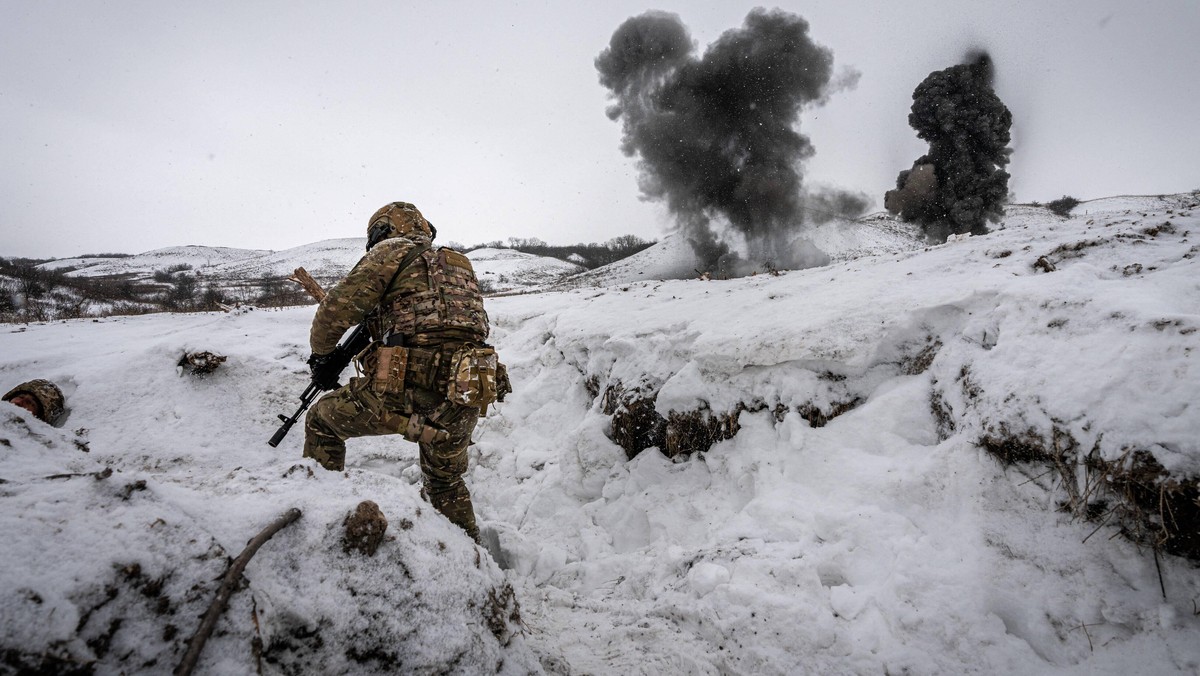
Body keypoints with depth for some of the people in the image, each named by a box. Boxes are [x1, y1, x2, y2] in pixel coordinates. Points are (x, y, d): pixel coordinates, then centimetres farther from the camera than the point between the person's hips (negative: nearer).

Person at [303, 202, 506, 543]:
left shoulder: (392, 250, 7)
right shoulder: (460, 265, 28)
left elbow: (339, 306, -1)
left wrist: (320, 354, 15)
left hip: (409, 387, -6)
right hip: (464, 398, 7)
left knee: (321, 421, 20)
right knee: (445, 482, 29)